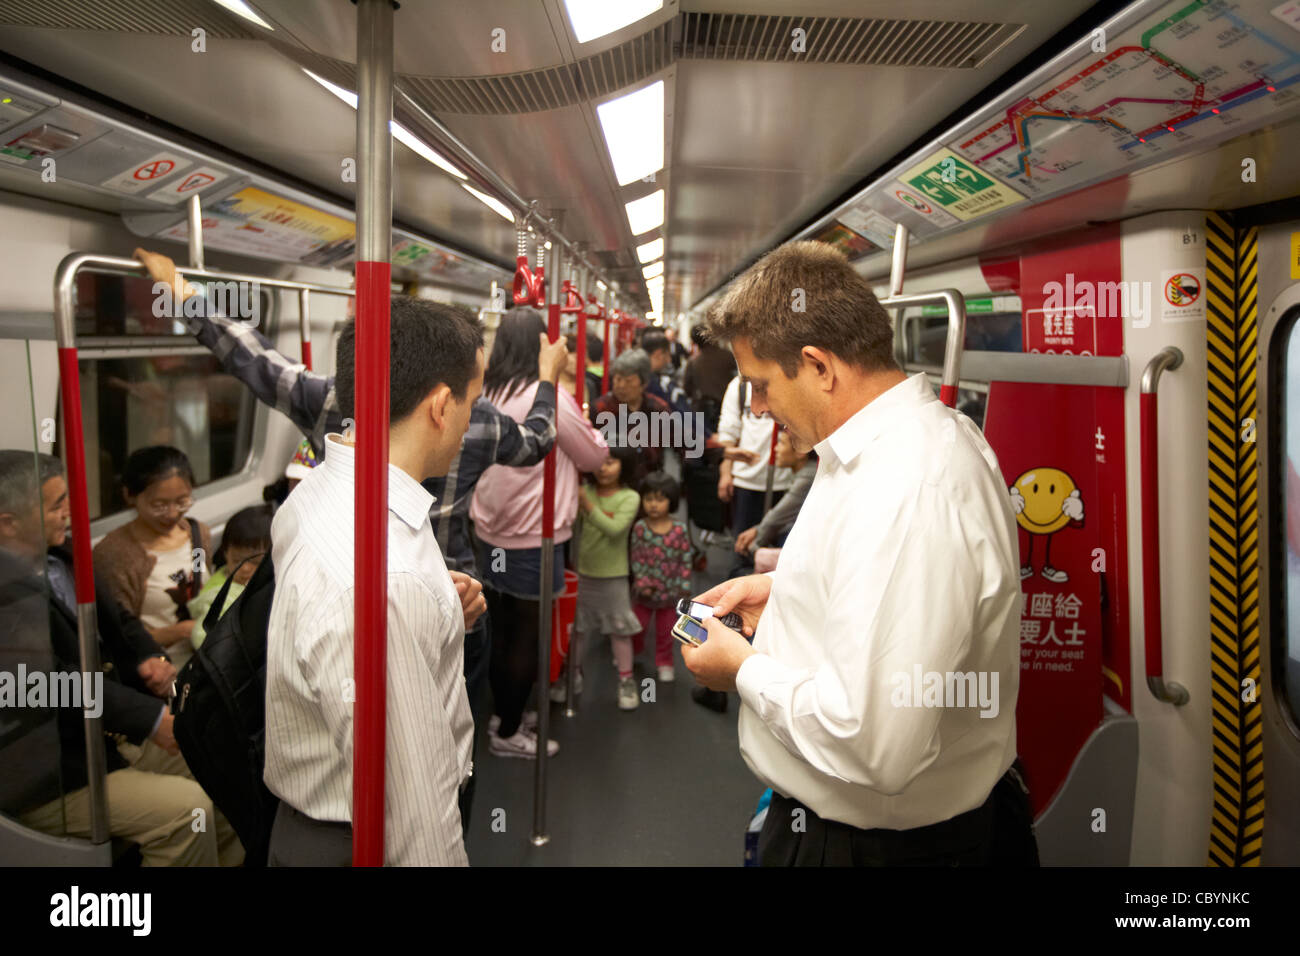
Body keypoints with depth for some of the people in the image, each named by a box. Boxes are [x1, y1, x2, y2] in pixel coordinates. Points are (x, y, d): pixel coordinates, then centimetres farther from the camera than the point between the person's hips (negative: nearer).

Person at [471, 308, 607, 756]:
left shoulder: (484, 394, 1)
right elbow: (594, 456, -5)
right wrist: (590, 429, 15)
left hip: (491, 533, 6)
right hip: (534, 538, -6)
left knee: (501, 629, 18)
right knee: (527, 635, 7)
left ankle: (502, 713, 34)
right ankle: (508, 732, 18)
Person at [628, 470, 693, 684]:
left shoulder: (679, 530, -11)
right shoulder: (640, 528, -11)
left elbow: (686, 560, -6)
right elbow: (635, 557, -8)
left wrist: (684, 587, -8)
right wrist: (642, 581, -15)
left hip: (670, 590, 0)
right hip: (645, 590, 0)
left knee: (666, 630, 16)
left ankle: (664, 662, 36)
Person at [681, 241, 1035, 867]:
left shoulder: (902, 496, -33)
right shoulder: (931, 432, 2)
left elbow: (876, 747, -35)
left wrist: (744, 669, -20)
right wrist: (786, 589, 6)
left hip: (863, 840, -9)